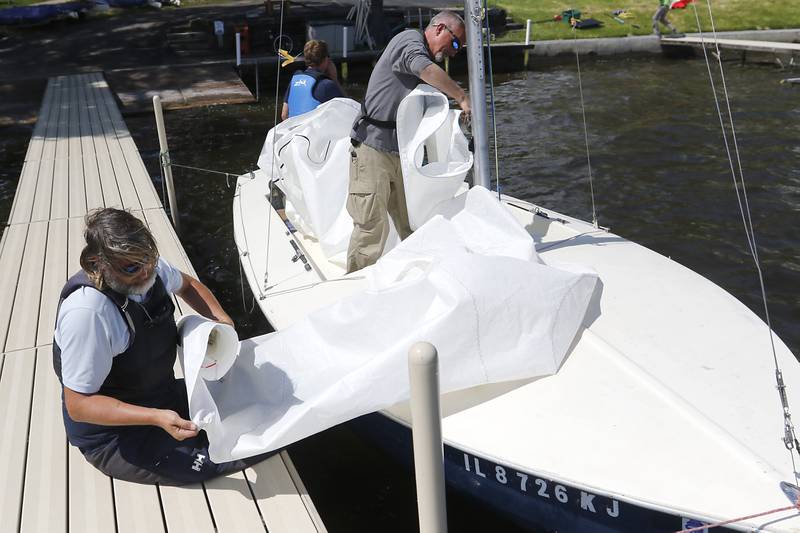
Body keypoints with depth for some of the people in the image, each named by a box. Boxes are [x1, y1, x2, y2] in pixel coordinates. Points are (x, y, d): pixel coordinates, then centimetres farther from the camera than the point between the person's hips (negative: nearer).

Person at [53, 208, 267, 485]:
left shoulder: (150, 267, -10)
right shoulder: (86, 313, -33)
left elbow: (187, 284, 14)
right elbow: (78, 404, -27)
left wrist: (222, 321, -4)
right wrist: (157, 418, -36)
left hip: (161, 394, 7)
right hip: (112, 435, -7)